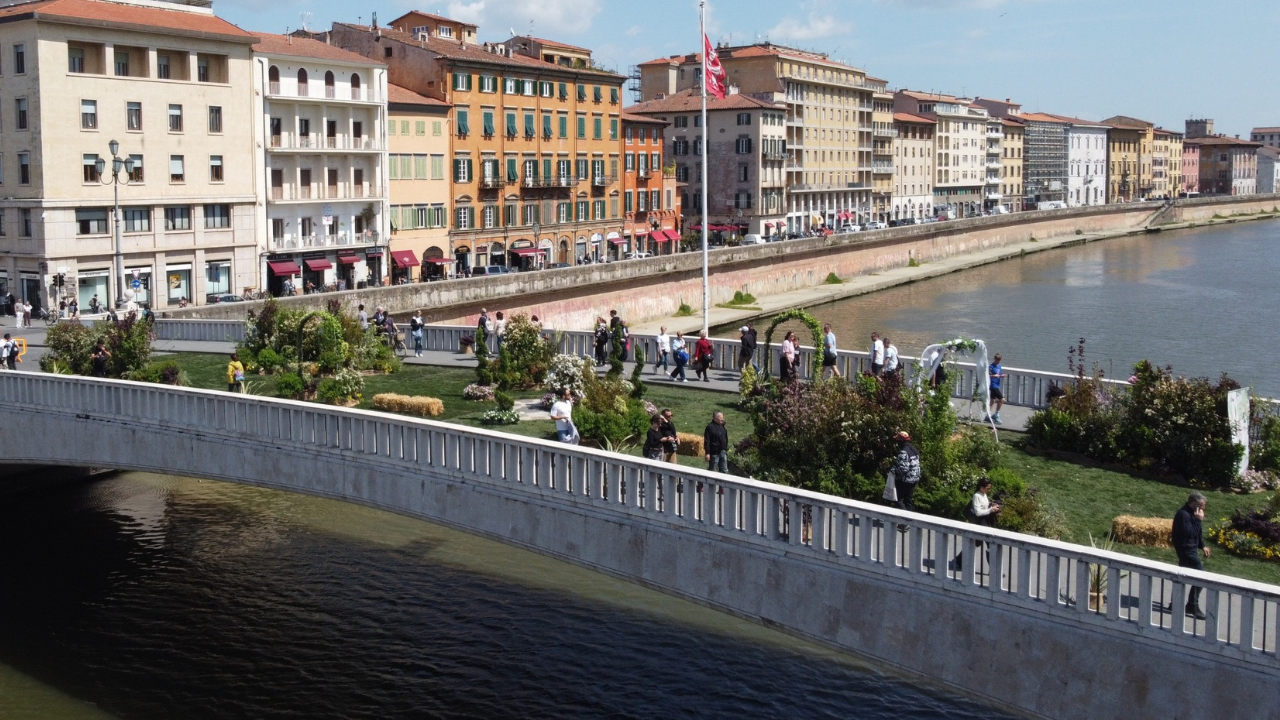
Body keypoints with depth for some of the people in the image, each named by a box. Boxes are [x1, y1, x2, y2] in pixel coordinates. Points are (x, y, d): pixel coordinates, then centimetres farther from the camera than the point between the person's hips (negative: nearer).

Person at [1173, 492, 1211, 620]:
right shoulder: (1183, 514, -21)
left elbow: (1197, 532, 19)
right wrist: (1198, 520, -24)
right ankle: (1193, 606, -7)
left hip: (1189, 548, 11)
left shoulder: (1191, 513, 10)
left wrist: (1202, 546, 10)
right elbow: (1189, 532, -28)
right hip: (1186, 549, -11)